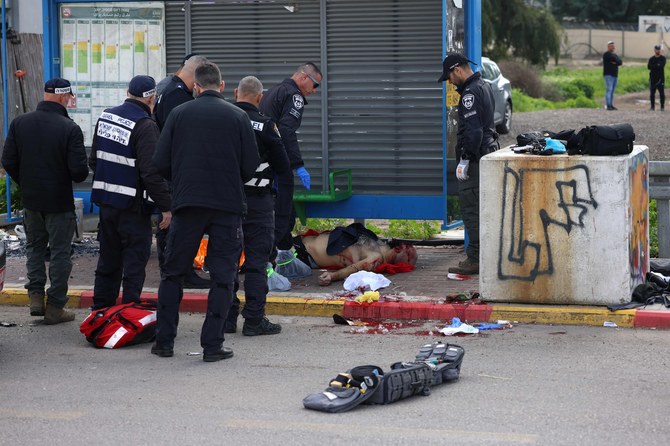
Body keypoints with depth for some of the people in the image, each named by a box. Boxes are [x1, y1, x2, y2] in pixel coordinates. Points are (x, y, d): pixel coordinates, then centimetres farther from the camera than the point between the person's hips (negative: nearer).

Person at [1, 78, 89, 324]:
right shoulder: (69, 128, -18)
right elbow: (79, 171, -19)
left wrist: (25, 184, 15)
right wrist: (78, 176, 5)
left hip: (30, 200, 4)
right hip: (60, 202, -4)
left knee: (34, 248, 22)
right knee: (59, 253, 7)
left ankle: (35, 295, 15)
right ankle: (55, 307, 10)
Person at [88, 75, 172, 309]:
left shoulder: (105, 117, 7)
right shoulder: (145, 126, -17)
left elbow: (93, 160, 17)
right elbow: (151, 172, -23)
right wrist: (165, 206, -17)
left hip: (105, 201, 8)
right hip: (133, 205, -7)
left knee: (108, 261, 18)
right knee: (134, 263, 1)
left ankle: (100, 312, 26)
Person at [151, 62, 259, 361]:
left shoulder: (179, 114, 1)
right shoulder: (238, 116, 1)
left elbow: (160, 162, -1)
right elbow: (251, 165, -1)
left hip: (187, 203, 1)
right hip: (227, 205, -1)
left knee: (173, 273, 12)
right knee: (222, 276, 5)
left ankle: (164, 342, 13)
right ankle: (212, 345, 1)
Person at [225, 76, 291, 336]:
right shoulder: (264, 125, -11)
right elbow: (283, 167, -4)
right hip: (257, 200, -3)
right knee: (257, 261, 2)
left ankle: (226, 318, 14)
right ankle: (254, 320, 1)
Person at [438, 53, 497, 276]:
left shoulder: (470, 93, -16)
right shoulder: (483, 87, 17)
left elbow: (472, 130, -23)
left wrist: (464, 160, -20)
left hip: (475, 158, -11)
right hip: (488, 153, 11)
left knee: (471, 208, -8)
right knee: (482, 207, 14)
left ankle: (475, 259, -8)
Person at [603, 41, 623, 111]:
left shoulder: (615, 55, 22)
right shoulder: (606, 54, -4)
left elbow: (620, 62, 6)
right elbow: (615, 59, -16)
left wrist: (615, 62, -10)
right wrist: (617, 61, 3)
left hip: (615, 75, 8)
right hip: (608, 75, -8)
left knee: (612, 91, 5)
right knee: (609, 89, -15)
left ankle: (611, 105, 5)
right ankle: (608, 105, -19)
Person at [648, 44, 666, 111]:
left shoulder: (663, 58, 4)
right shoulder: (651, 59, 8)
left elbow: (662, 66, -13)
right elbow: (649, 67, -8)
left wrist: (653, 67, -10)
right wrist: (657, 66, -13)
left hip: (660, 78, -2)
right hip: (653, 78, 2)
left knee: (662, 93, -5)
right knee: (652, 93, 3)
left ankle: (662, 107, 1)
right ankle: (652, 106, 12)